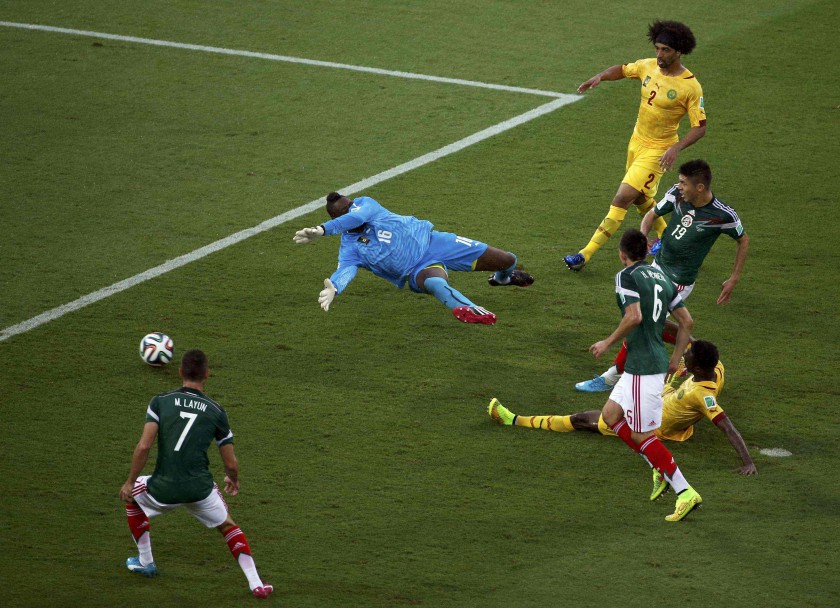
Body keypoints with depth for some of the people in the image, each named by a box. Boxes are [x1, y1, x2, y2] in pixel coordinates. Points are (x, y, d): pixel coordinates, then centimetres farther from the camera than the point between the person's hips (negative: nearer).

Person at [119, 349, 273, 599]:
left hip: (164, 489, -1)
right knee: (228, 527, 25)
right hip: (200, 489, 1)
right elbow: (231, 464, 8)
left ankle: (145, 562, 38)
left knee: (131, 496, 32)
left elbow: (144, 447, -10)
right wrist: (233, 480, 31)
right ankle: (256, 584, 12)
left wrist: (130, 482, 2)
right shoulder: (216, 411, 4)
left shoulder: (160, 401, 0)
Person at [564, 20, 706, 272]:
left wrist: (676, 148, -31)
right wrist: (600, 76, -6)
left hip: (657, 151, -8)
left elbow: (700, 127, -17)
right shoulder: (648, 66, -5)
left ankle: (587, 254, -10)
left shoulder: (690, 86, -21)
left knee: (622, 199, -13)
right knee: (641, 199, 23)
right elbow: (623, 69, 15)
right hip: (636, 141, 8)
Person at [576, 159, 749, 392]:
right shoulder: (677, 194, -10)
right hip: (658, 267, 7)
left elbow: (743, 240, -2)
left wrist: (733, 280, 0)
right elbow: (652, 214, 6)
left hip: (679, 282, -7)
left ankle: (612, 377, 8)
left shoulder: (723, 215, -22)